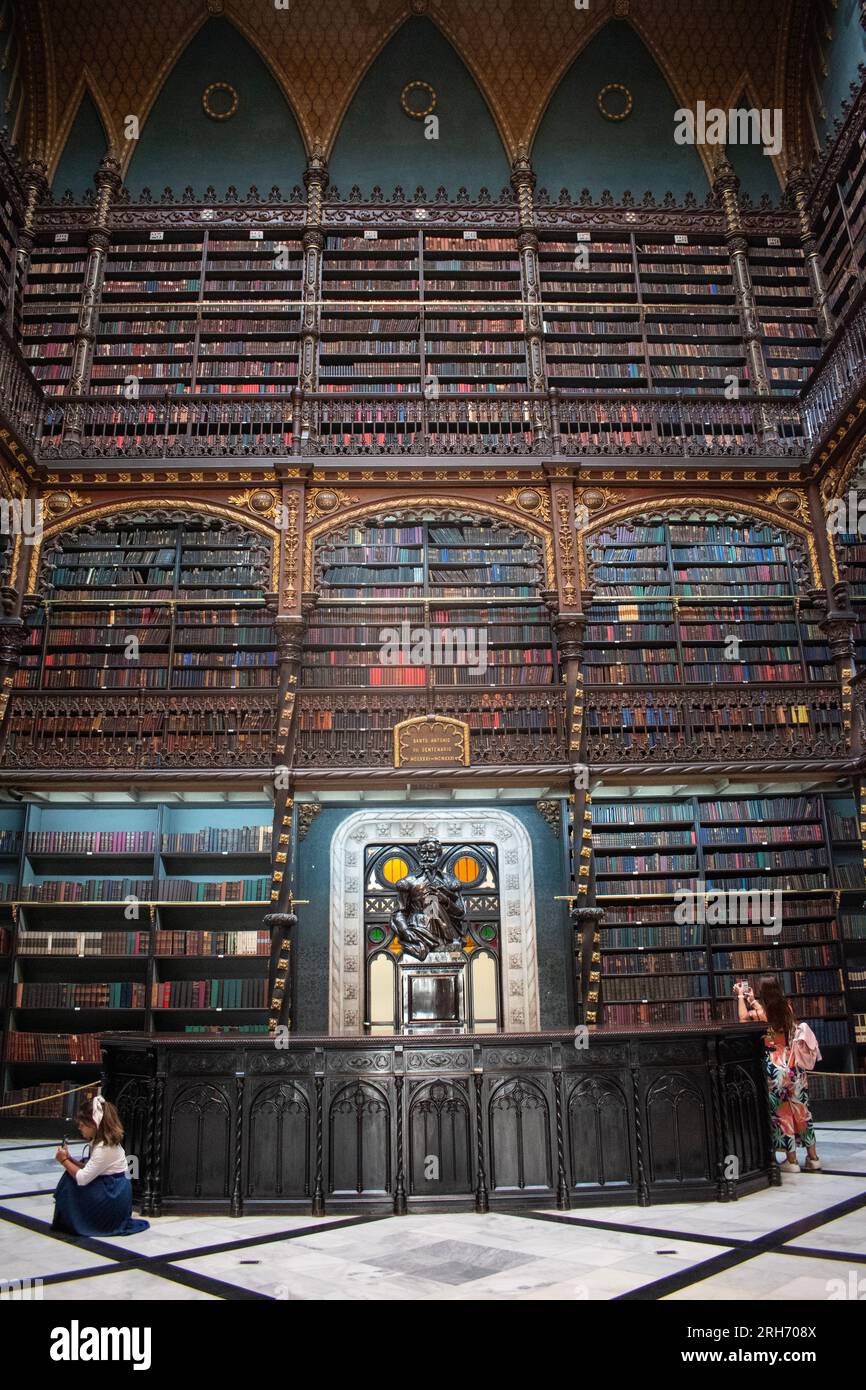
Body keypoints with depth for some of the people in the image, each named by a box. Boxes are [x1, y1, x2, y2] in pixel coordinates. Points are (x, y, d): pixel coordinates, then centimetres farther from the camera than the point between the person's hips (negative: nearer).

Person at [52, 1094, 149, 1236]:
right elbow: (90, 1170, 7)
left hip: (113, 1197, -9)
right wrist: (69, 1159, -4)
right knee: (72, 1175, 5)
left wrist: (64, 1161, -9)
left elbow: (82, 1178, -22)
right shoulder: (103, 1141, 6)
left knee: (70, 1182, -9)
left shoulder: (104, 1148, -22)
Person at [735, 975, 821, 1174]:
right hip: (793, 1065, 5)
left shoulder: (760, 1012, -13)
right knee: (801, 1111, 13)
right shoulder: (787, 1008, 1)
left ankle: (791, 1161, 9)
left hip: (774, 1068, -5)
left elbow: (743, 1018, 6)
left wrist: (741, 997, 15)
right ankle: (813, 1157, 19)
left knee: (781, 1114, 4)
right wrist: (752, 1000, 28)